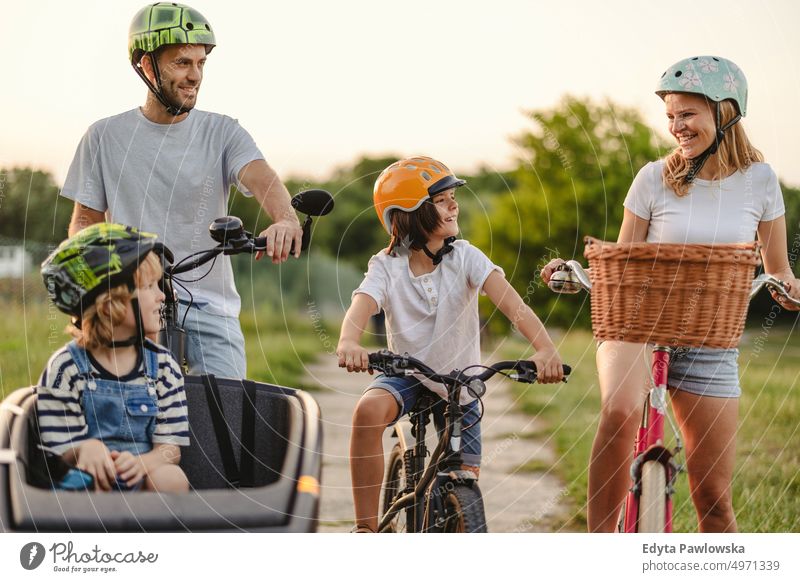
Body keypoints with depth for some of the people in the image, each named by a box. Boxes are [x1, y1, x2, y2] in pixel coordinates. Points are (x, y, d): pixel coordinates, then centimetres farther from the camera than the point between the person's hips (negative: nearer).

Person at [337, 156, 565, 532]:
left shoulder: (465, 258, -12)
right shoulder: (387, 266, -11)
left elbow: (511, 303, -27)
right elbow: (360, 307, -30)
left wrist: (544, 348, -45)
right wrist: (348, 343, -55)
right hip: (406, 375, -1)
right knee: (369, 410, -35)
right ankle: (366, 529, -26)